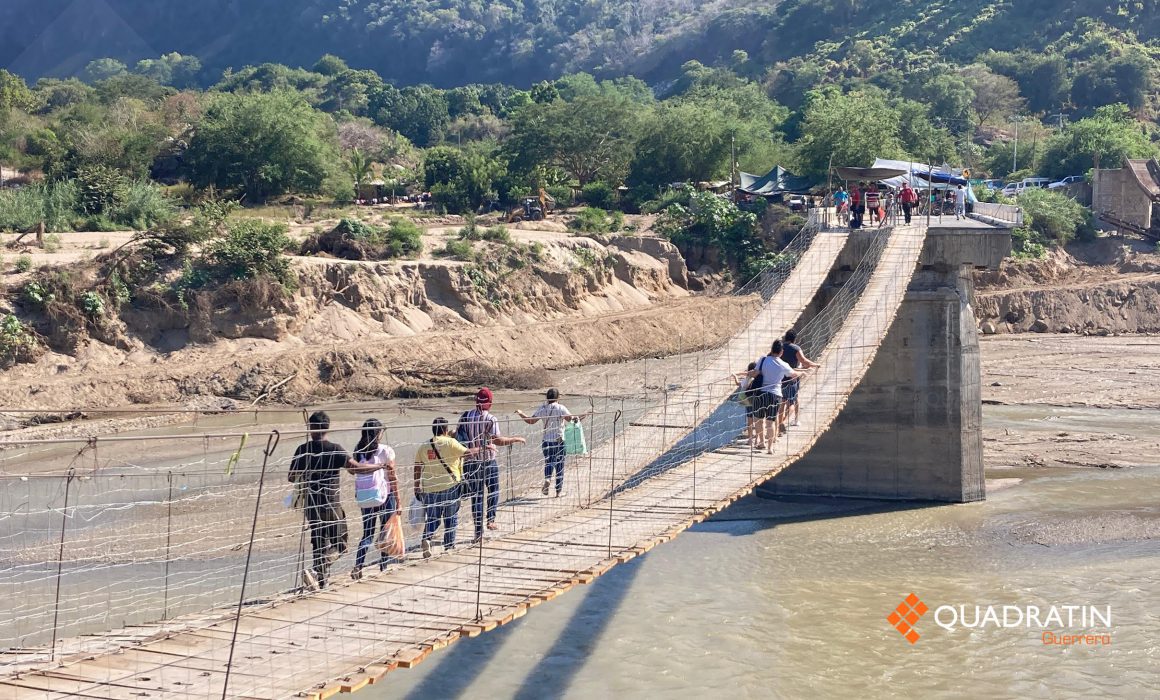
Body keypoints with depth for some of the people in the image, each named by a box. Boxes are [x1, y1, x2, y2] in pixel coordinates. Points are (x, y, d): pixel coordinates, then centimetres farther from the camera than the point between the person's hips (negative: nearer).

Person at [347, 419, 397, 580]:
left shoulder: (358, 451, 2)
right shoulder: (385, 451, -8)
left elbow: (353, 470, 1)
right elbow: (392, 477, -5)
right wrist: (397, 500, 0)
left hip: (364, 498, 4)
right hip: (384, 495, -4)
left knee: (367, 533, 10)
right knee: (386, 531, 10)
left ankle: (358, 566, -6)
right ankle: (384, 566, 13)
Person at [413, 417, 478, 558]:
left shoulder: (423, 447, 5)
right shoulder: (450, 443, -9)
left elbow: (417, 469, 7)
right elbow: (467, 453, -13)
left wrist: (417, 488, 14)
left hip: (430, 488, 3)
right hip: (450, 486, -3)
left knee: (432, 519, 12)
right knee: (451, 518, 12)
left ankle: (426, 538, -12)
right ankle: (449, 546, 16)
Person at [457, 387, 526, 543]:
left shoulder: (465, 416, -2)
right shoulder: (490, 419, -13)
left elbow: (456, 436, 3)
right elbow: (497, 440, -22)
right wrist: (515, 440, -12)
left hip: (471, 462, 3)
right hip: (489, 461, -3)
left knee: (476, 495, 7)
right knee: (493, 490, 19)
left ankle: (478, 530, 4)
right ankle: (491, 519, 6)